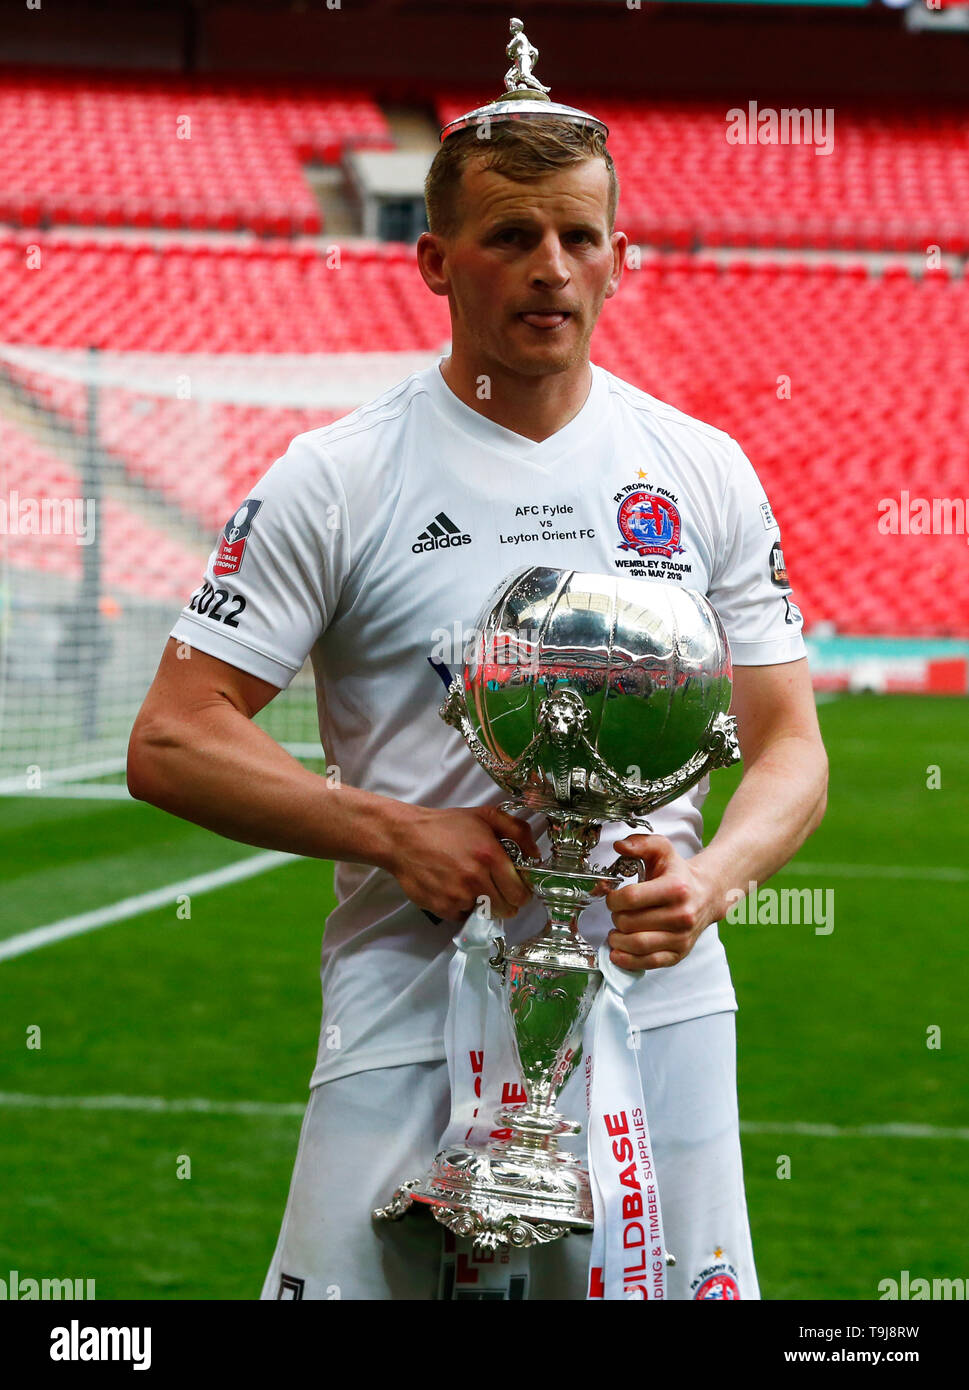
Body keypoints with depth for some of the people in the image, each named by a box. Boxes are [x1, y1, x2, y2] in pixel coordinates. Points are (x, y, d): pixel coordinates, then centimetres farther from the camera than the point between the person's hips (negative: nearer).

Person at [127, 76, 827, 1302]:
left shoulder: (703, 473, 9)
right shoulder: (335, 481, -1)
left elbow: (789, 748, 10)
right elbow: (171, 743, -3)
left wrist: (708, 881, -11)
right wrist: (398, 832, -14)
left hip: (656, 1005, 3)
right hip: (412, 1008, -2)